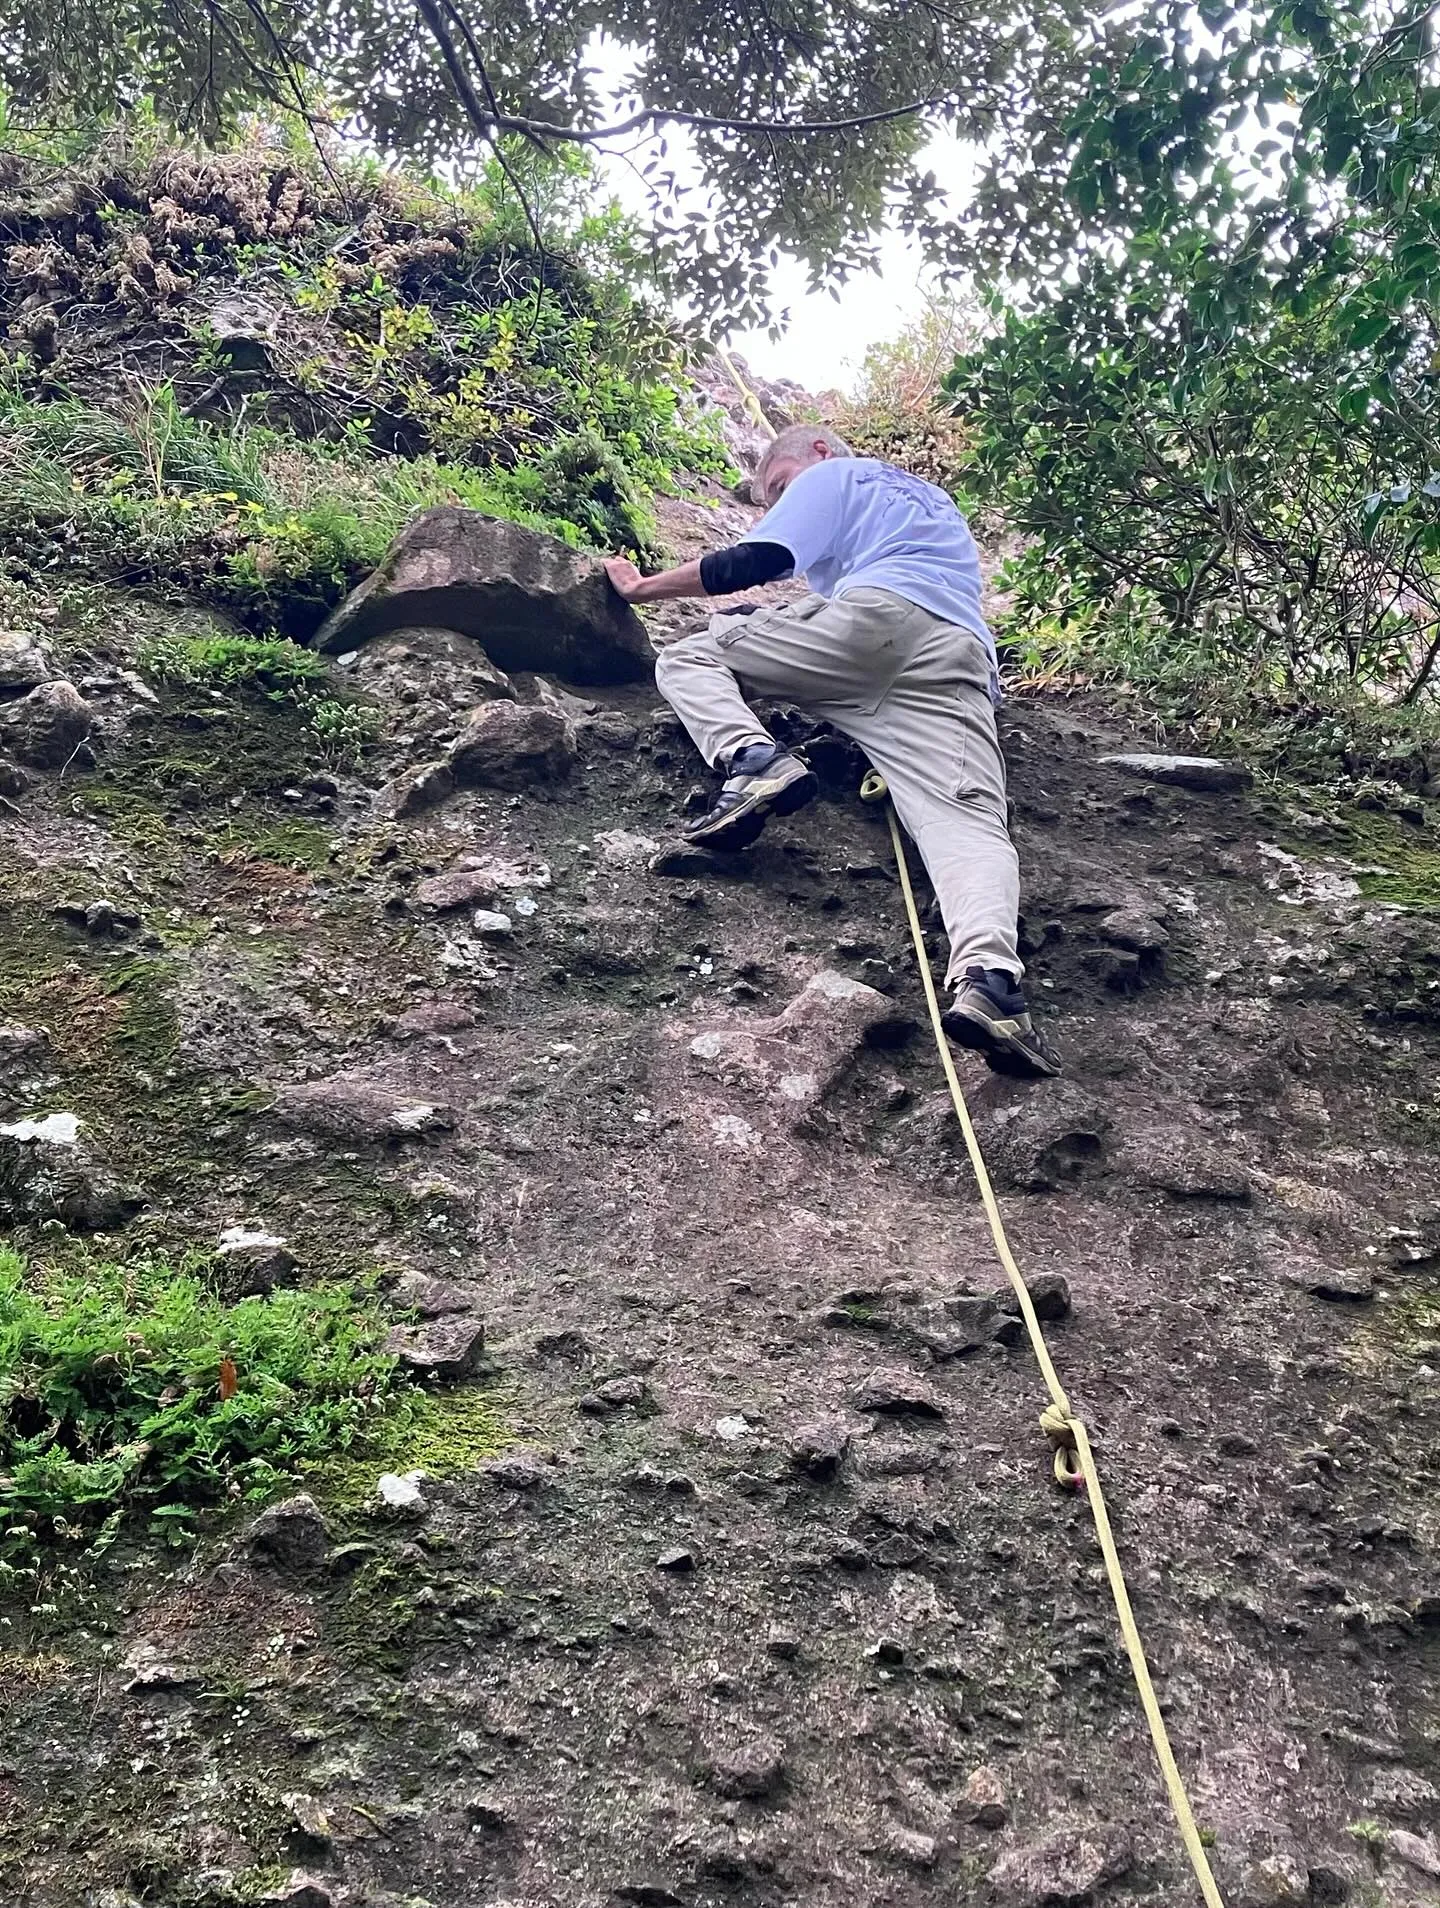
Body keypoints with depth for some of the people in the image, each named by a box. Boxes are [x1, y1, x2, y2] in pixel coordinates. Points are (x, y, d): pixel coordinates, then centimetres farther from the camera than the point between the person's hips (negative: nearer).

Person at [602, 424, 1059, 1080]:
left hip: (878, 615, -5)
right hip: (962, 661, 5)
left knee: (685, 656, 9)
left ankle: (754, 761, -22)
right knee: (969, 821, -17)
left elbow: (751, 564, 11)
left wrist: (643, 586, 23)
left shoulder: (832, 475, 24)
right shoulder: (937, 503, 45)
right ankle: (989, 977, -47)